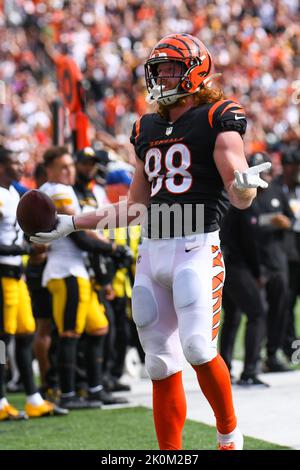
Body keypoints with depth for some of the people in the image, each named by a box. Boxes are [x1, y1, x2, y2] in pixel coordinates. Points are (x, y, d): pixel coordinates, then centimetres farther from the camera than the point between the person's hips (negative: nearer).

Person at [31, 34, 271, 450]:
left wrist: (244, 184, -34)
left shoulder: (216, 119, -1)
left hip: (197, 249, -6)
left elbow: (241, 199, -9)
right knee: (161, 365, 6)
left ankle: (229, 434, 6)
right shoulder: (148, 130, 18)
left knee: (199, 350, -17)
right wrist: (71, 224, 22)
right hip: (152, 252, 6)